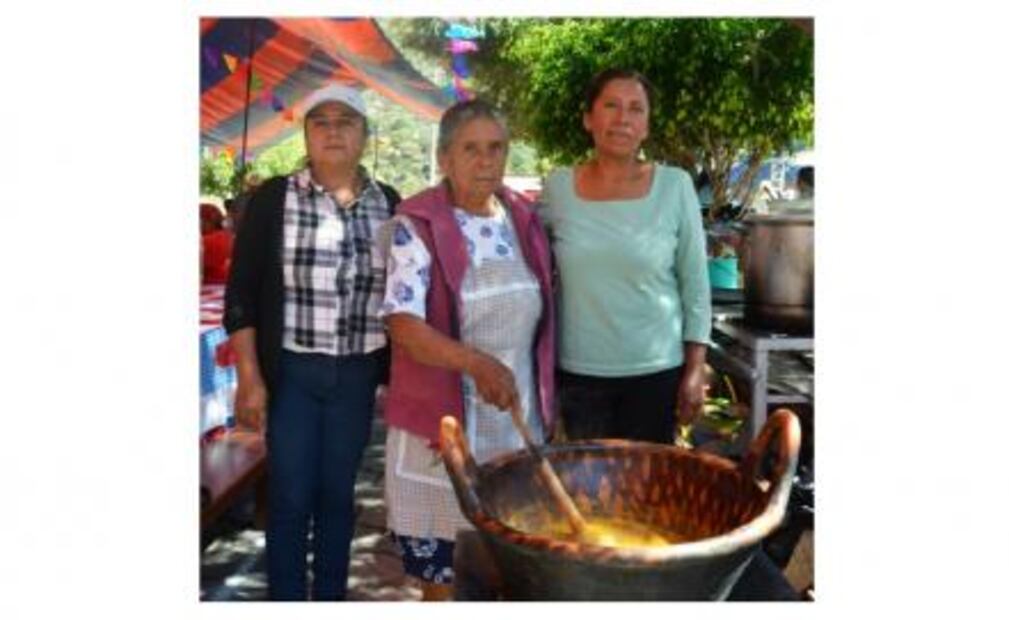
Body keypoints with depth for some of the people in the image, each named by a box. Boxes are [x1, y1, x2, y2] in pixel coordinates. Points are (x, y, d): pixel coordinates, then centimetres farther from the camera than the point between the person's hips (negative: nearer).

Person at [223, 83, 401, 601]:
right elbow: (241, 294, -4)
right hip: (290, 372, -2)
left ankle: (331, 599, 28)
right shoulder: (273, 199, -4)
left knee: (338, 493, 13)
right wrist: (249, 378, -9)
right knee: (290, 497, 4)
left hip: (358, 374, 2)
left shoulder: (388, 204, 4)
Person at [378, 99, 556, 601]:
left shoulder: (524, 220, 6)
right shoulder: (416, 226, -10)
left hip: (520, 422, 5)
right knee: (442, 576, 7)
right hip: (441, 427, -4)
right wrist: (477, 363, -34)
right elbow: (402, 324, -20)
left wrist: (547, 402, 15)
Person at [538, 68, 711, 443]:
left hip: (655, 370, -1)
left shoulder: (674, 186, -6)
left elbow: (695, 284, -2)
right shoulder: (558, 187, -2)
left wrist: (695, 369, -3)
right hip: (577, 371, 1)